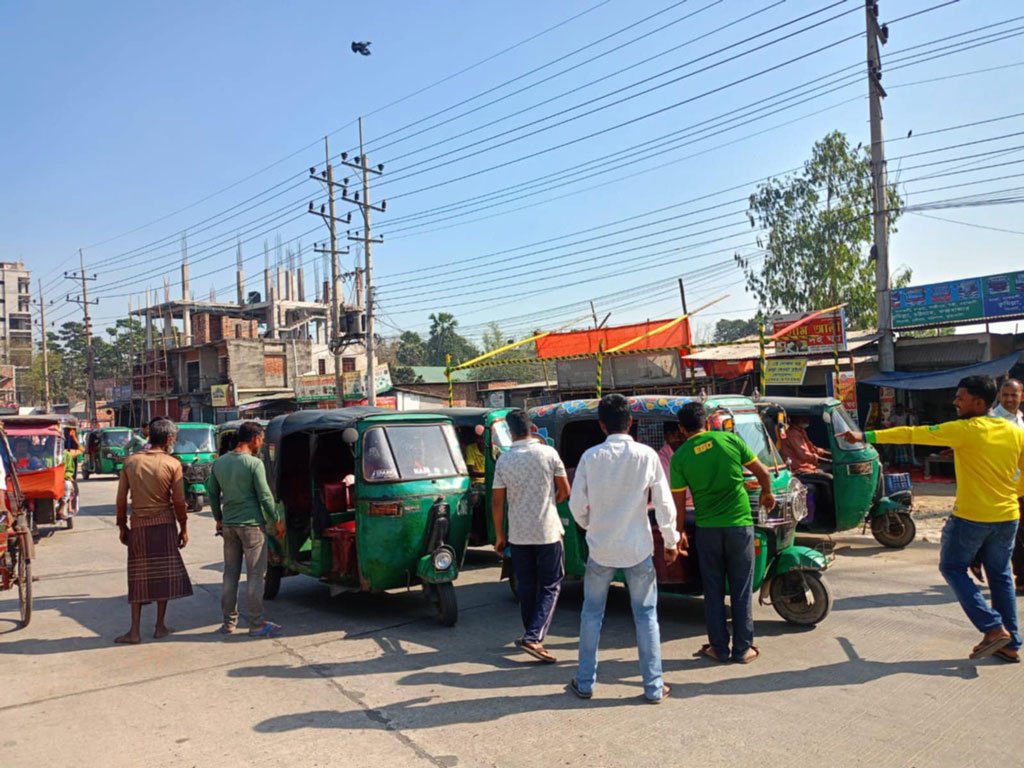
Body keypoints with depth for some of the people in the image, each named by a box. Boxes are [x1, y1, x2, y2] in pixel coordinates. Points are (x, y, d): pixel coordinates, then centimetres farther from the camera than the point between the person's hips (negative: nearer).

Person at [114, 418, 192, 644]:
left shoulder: (131, 461, 2)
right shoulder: (172, 464, -7)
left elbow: (121, 498, 3)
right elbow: (178, 500, -6)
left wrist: (122, 525, 13)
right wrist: (183, 528, 3)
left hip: (138, 526, 3)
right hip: (163, 525, -2)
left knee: (138, 577, 9)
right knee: (164, 574, 8)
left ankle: (134, 631, 9)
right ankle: (160, 627, 13)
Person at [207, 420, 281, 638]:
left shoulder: (219, 463, 7)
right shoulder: (254, 463, -13)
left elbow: (212, 493, 14)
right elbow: (264, 495, -12)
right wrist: (275, 519, 0)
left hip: (228, 525, 6)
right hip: (251, 525, -6)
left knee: (230, 573, 14)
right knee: (255, 575, 1)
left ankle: (229, 621, 20)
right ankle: (256, 624, 5)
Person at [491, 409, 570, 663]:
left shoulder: (504, 460, -4)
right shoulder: (548, 453, -8)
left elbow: (497, 502, -1)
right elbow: (565, 491, 0)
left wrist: (499, 535, 10)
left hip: (518, 534, 2)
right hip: (548, 532, -2)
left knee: (526, 586, 15)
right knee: (550, 586, 5)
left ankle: (532, 636, 24)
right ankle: (533, 637, -7)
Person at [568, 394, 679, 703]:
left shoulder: (591, 456, -7)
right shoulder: (646, 455, -9)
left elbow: (577, 504, -1)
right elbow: (664, 503, -6)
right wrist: (671, 541, 7)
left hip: (601, 548, 1)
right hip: (638, 549, 0)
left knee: (592, 613, 14)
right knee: (646, 615, 11)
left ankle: (585, 683, 22)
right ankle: (654, 687, 16)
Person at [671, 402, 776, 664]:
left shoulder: (680, 457, -5)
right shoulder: (730, 440, -3)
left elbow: (678, 502, 0)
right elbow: (763, 473, 3)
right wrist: (767, 494, 23)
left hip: (707, 529, 0)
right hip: (740, 524, 0)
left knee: (713, 591, 13)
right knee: (741, 591, 11)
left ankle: (719, 648, 19)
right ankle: (743, 649, 17)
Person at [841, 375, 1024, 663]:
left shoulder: (965, 430, -14)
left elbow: (913, 434, -16)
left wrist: (866, 437, -16)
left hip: (971, 517, -6)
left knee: (953, 568, 10)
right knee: (1000, 576, 16)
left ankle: (994, 628, 1)